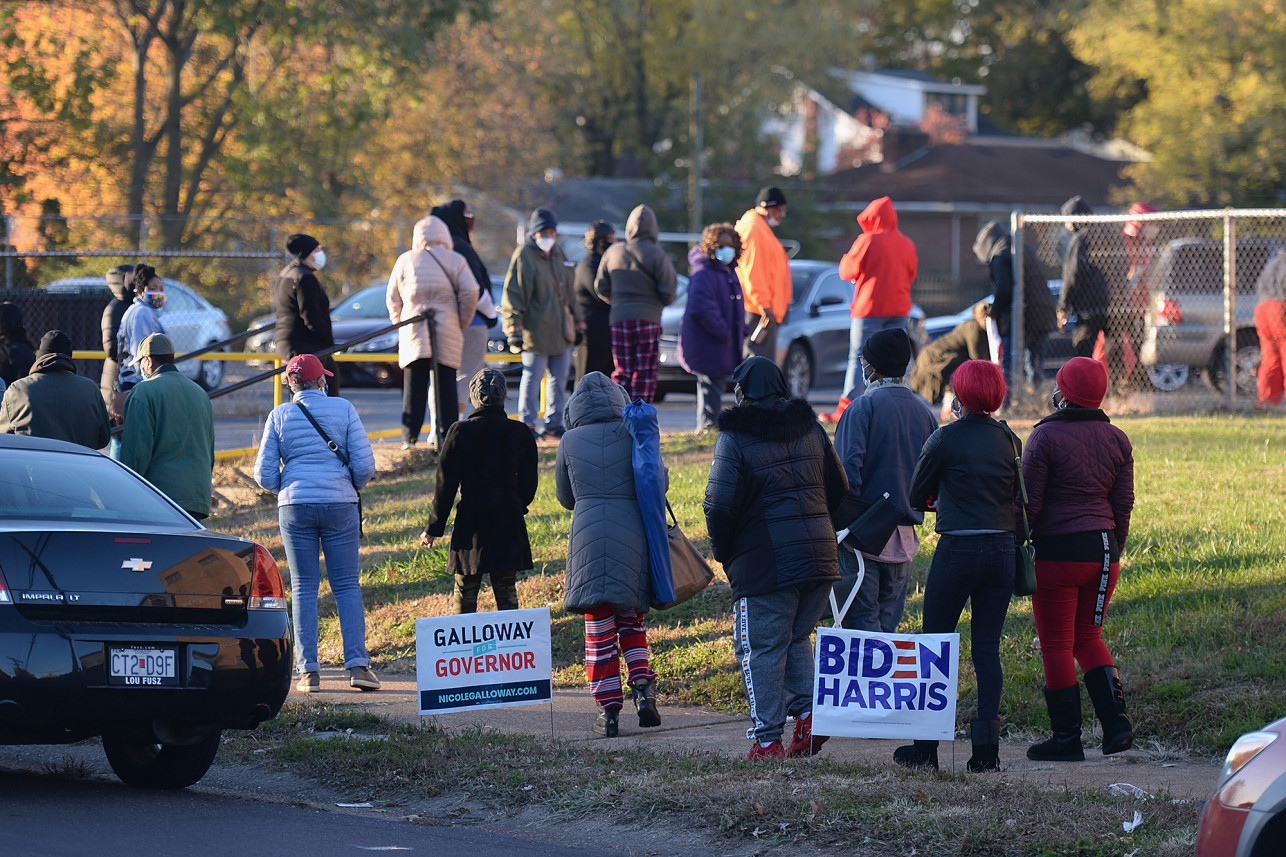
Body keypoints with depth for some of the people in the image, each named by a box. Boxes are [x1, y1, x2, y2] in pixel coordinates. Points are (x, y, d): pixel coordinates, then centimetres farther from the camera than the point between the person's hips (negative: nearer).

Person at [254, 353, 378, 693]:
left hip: (295, 507, 1)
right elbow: (364, 465, -3)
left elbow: (265, 475, 2)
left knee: (304, 588, 6)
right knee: (347, 584, 6)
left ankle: (309, 671, 1)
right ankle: (357, 664, -4)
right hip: (340, 506, -1)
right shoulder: (343, 409, 0)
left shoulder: (279, 416, 3)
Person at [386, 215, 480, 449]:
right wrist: (462, 322, 5)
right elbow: (470, 292, -5)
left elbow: (392, 298, 10)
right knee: (446, 386, 3)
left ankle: (410, 438, -2)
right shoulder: (455, 260, 5)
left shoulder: (405, 260, 8)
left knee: (414, 387, 2)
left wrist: (399, 322, 21)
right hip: (448, 333, -1)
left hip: (413, 333, 1)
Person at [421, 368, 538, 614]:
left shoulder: (460, 432, -7)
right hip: (509, 520, 2)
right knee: (507, 592, 7)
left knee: (465, 593, 6)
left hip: (471, 520, -2)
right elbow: (528, 485, 8)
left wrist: (433, 528, 2)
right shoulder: (520, 434, 0)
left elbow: (446, 485, -5)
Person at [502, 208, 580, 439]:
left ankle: (554, 423, 20)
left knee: (560, 376, 11)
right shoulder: (524, 256, -9)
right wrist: (514, 329, -16)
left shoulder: (558, 254, 14)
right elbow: (514, 294, -11)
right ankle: (527, 424, 4)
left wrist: (576, 320, 24)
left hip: (560, 329, 7)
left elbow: (568, 290, 24)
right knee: (533, 376, -4)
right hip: (536, 329, -7)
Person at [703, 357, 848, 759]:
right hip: (820, 556, 6)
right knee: (796, 638, 20)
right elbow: (839, 488, 13)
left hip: (764, 561, -6)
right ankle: (808, 712, 1)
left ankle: (767, 739, 0)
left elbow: (720, 504, -13)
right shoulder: (810, 427, 10)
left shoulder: (735, 436, -8)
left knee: (762, 649, 2)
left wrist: (724, 554, 3)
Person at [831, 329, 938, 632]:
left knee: (861, 623, -5)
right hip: (903, 541, 6)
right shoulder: (924, 412, 9)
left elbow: (847, 473, -17)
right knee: (887, 626, 12)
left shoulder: (864, 406, -9)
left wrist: (839, 526, -12)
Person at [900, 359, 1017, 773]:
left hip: (958, 550, -4)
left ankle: (926, 747, 6)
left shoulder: (945, 439, -7)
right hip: (1003, 549, 4)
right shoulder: (1009, 440, 6)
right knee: (987, 647, 8)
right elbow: (1019, 497, 14)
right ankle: (987, 747, 3)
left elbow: (916, 497, 3)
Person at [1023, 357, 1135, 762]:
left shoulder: (1046, 436, -10)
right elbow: (1123, 503, 9)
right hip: (1103, 550, 6)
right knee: (1088, 635, 20)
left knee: (1057, 645, 4)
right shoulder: (1117, 439, 6)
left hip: (1058, 550, -6)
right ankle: (1115, 721, 6)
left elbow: (1029, 501, -11)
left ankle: (1067, 737, 6)